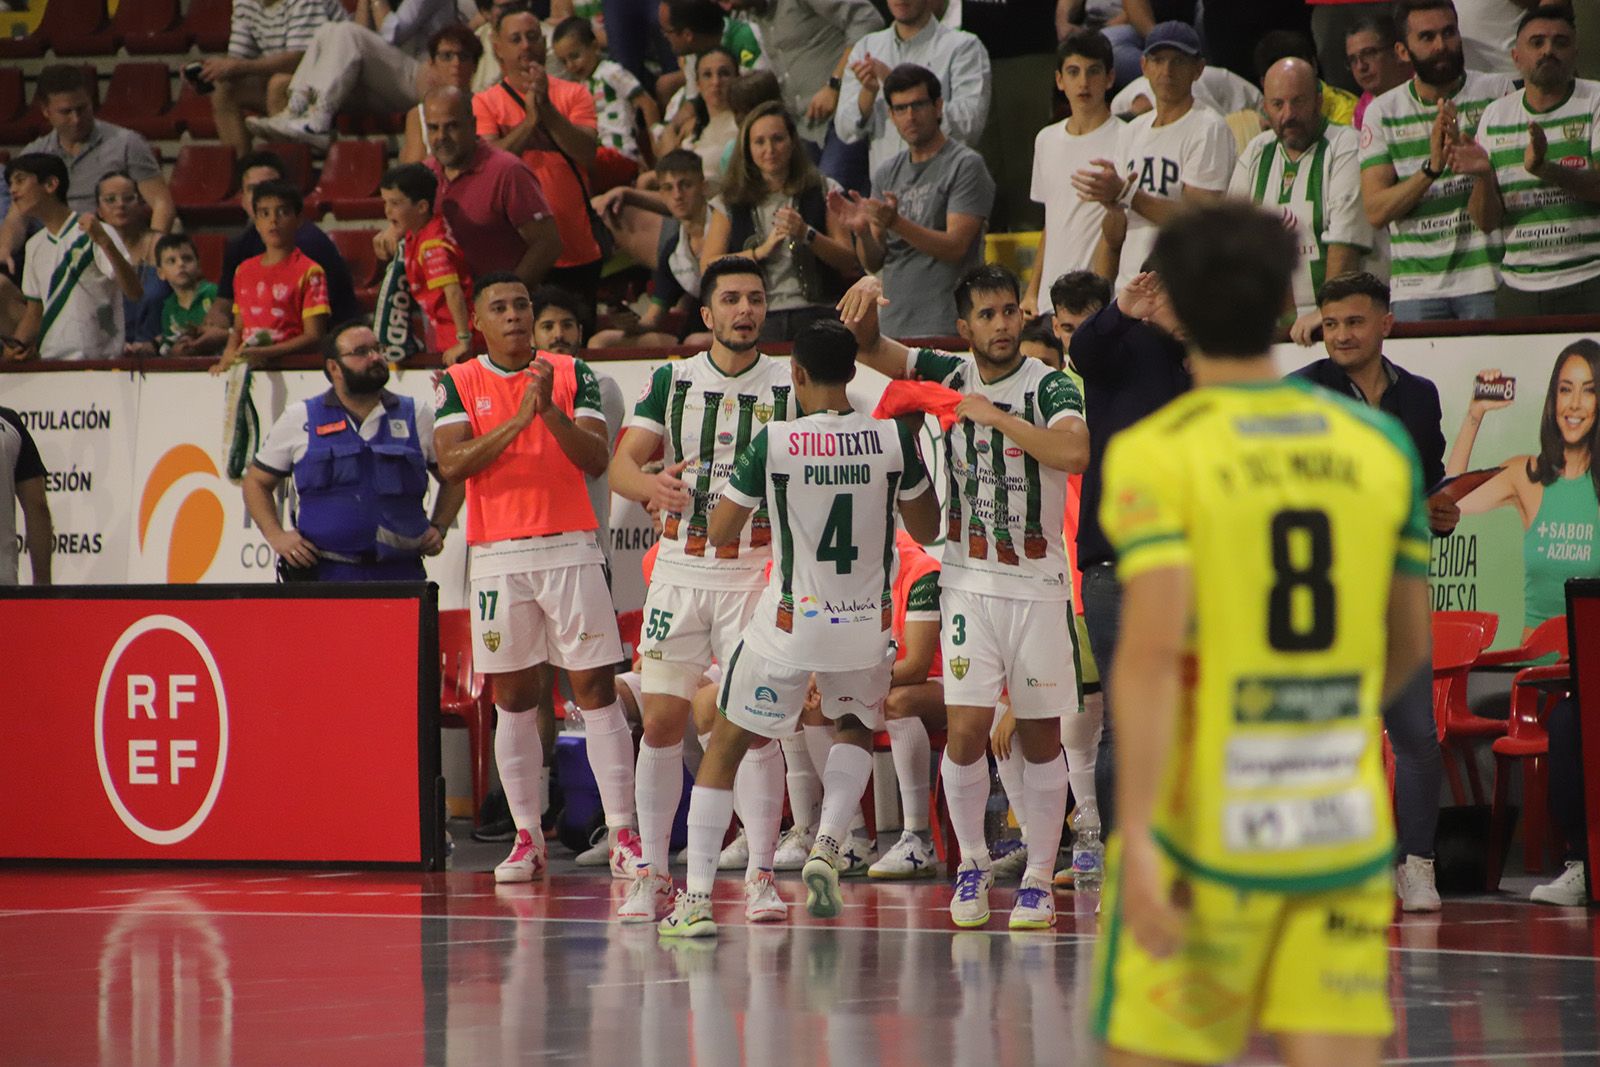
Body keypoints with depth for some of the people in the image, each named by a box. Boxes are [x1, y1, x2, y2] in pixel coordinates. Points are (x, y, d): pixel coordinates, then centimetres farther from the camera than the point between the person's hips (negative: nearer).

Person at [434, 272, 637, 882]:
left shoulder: (572, 374, 5)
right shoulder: (458, 383, 6)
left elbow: (596, 460, -4)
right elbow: (452, 464, -8)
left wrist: (551, 411, -18)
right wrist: (518, 420, -17)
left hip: (569, 550, -1)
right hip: (497, 556, 1)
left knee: (595, 689, -4)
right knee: (513, 699, 4)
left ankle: (622, 836, -4)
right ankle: (527, 838, 11)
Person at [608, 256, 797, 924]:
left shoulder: (789, 387, 2)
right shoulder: (673, 381, 5)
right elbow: (621, 464, -1)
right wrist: (651, 484, -24)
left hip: (756, 571, -2)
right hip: (680, 569, 2)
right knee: (662, 722, -1)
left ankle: (760, 876, -3)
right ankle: (653, 875, 7)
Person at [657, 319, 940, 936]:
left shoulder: (772, 443, -11)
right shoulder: (893, 440, -5)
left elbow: (719, 533, -1)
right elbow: (927, 532, 8)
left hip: (789, 625, -2)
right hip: (866, 626, 2)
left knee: (726, 748, 12)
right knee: (855, 732, 31)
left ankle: (696, 901, 2)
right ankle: (828, 846, 6)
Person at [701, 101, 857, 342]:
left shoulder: (823, 192, 11)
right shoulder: (731, 204, 12)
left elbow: (849, 263, 4)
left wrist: (806, 234, -11)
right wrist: (761, 251, -9)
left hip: (814, 316, 0)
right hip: (756, 322, 0)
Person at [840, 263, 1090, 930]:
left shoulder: (1049, 387, -8)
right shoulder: (949, 377, 4)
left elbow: (1075, 454, -26)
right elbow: (867, 347, 4)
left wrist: (993, 415, -22)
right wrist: (868, 294, -16)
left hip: (1038, 582, -2)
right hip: (969, 580, 2)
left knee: (1040, 736, 3)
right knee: (966, 727, -9)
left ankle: (1039, 878, 13)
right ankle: (973, 863, 11)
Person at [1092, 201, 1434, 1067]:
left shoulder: (1155, 453, -9)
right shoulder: (1380, 444, 6)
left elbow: (1150, 646, -20)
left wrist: (1135, 841, -23)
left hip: (1202, 832, -4)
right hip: (1343, 833, 4)